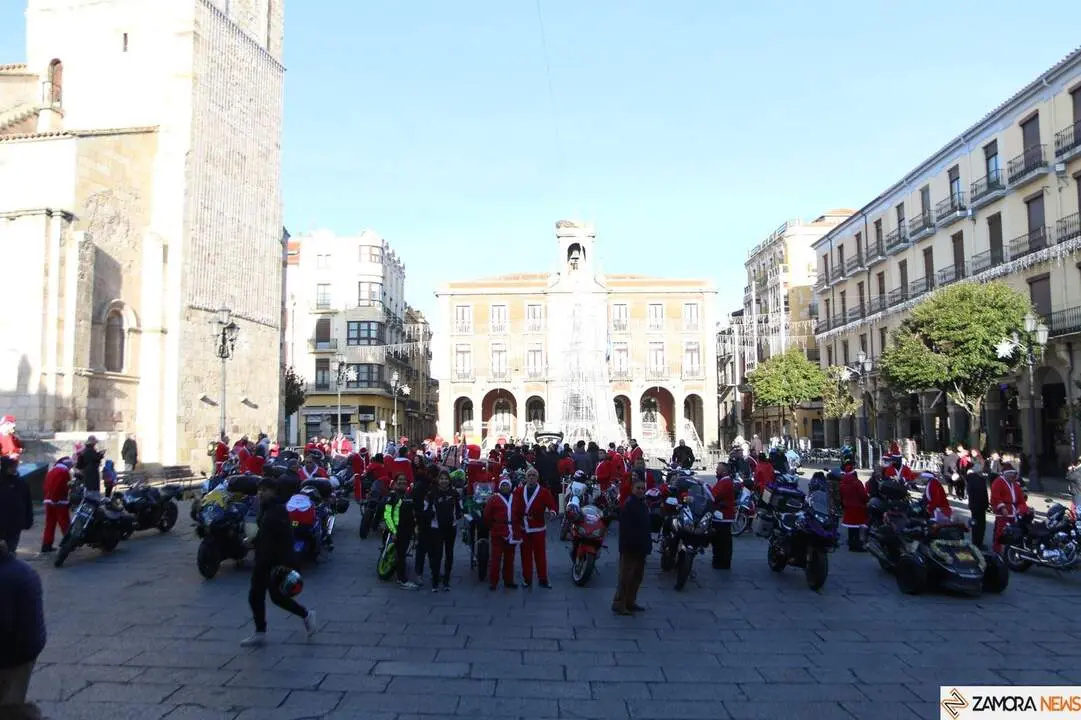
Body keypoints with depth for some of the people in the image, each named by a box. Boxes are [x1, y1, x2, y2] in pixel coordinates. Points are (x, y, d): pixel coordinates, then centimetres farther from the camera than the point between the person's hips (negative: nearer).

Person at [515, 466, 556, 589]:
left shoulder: (544, 492, -1)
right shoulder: (519, 491, 7)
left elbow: (552, 505, -7)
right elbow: (515, 508, 14)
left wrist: (551, 511, -26)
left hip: (538, 528, -2)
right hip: (523, 528, 2)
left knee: (541, 555, 0)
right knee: (526, 555, 8)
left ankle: (543, 579, 7)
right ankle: (527, 579, 17)